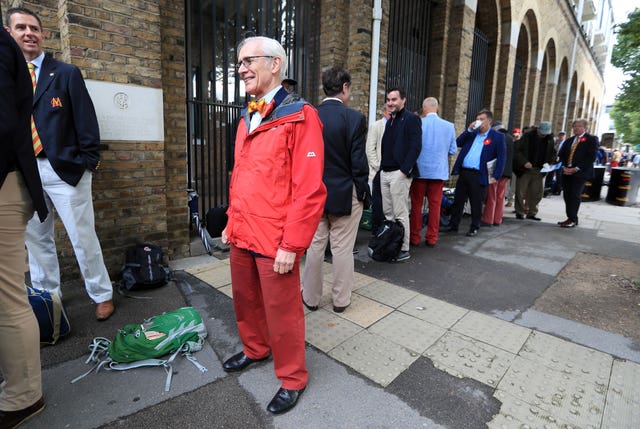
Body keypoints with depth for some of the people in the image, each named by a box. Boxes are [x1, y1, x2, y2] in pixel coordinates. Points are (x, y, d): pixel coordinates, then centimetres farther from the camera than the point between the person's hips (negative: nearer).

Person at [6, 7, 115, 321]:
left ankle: (102, 295, 13)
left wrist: (89, 160, -8)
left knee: (83, 237, -1)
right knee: (36, 239, 12)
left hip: (65, 168, -4)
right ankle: (46, 296, 28)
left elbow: (86, 119, -2)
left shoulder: (66, 73, 4)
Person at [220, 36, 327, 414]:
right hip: (242, 236, 7)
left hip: (275, 241, -7)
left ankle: (292, 379, 31)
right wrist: (232, 222, 17)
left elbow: (309, 189, -17)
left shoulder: (300, 116, -11)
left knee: (282, 312, 8)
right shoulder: (246, 118, 13)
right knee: (245, 300, 22)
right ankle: (255, 349, 48)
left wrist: (292, 245, -18)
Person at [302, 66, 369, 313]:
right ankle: (341, 299, 23)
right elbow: (358, 163, -12)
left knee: (315, 246, 13)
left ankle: (311, 297, 26)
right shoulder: (354, 118, -11)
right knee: (342, 249, 8)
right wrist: (363, 194, -1)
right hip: (345, 194, -3)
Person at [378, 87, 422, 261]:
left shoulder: (411, 119, -5)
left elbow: (415, 146, -14)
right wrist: (382, 166, 12)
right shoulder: (390, 121, 20)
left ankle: (404, 249, 8)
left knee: (400, 214, -3)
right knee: (387, 212, 11)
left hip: (399, 173, -8)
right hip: (385, 172, 8)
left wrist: (405, 169, -19)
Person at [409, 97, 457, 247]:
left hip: (419, 170, -1)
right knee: (435, 205, 9)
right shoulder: (449, 126, -2)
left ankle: (414, 237, 14)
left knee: (416, 205, 8)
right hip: (439, 171, 2)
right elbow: (453, 150, 2)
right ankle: (431, 238, 15)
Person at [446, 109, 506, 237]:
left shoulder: (497, 137, 0)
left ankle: (474, 228, 18)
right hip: (463, 172, 5)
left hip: (479, 176, -4)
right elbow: (458, 143, 7)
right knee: (457, 201, 9)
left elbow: (502, 157, -3)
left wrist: (496, 176, -10)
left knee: (476, 204, 4)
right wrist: (469, 130, -2)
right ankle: (453, 225, 20)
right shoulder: (472, 133, 15)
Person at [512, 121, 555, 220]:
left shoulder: (550, 139, 7)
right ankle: (520, 212, 10)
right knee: (521, 192, 0)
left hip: (540, 170, 4)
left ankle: (531, 213, 13)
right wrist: (524, 162, -22)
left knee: (537, 193, 4)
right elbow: (518, 151, -9)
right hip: (525, 168, -4)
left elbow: (552, 153, 13)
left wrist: (550, 163, -7)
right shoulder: (528, 136, -5)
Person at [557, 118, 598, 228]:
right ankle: (570, 218, 11)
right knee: (567, 195, 4)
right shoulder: (569, 141, 19)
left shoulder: (592, 139, 2)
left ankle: (573, 220, -4)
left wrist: (576, 168, -15)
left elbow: (591, 157, -8)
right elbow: (561, 155, 15)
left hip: (580, 173, -5)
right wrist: (563, 167, -3)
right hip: (567, 172, 6)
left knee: (575, 196, -8)